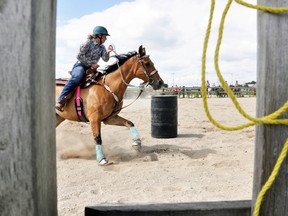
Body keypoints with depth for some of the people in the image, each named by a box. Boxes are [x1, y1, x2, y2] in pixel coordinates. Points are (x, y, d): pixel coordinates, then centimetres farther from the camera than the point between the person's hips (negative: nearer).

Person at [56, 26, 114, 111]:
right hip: (80, 65, -7)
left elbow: (105, 59, 3)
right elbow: (79, 56, -11)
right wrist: (91, 64, -14)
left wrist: (107, 52, -18)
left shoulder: (102, 47, 13)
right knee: (77, 77, -38)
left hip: (92, 68, 7)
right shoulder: (89, 43, -7)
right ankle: (61, 99, -41)